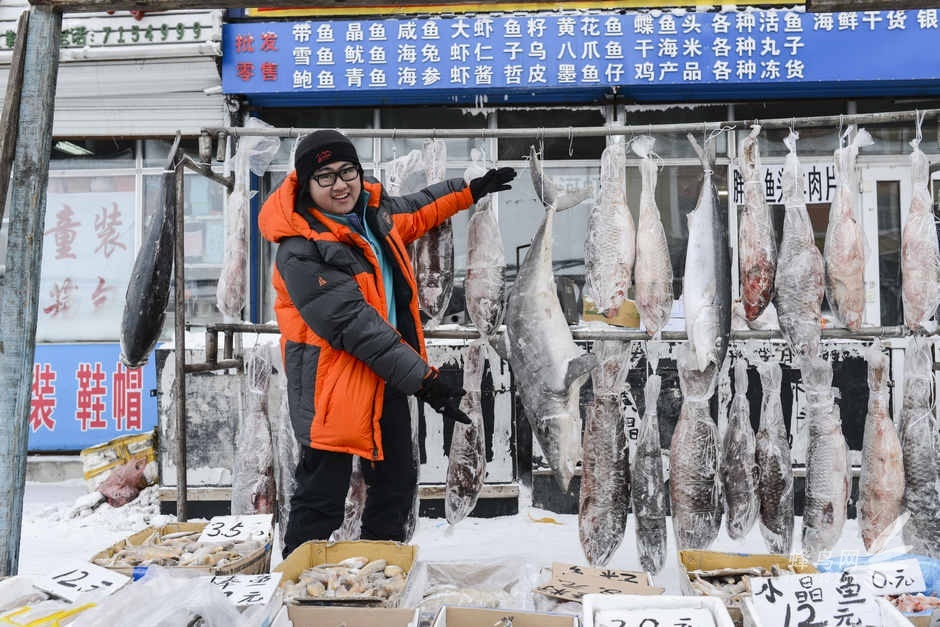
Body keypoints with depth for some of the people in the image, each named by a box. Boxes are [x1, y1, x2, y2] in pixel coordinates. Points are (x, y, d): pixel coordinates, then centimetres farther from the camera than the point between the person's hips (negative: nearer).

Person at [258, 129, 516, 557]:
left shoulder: (373, 212, 2)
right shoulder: (300, 251, -22)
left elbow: (416, 210, 26)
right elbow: (356, 325, -27)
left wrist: (470, 191, 32)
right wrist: (422, 379, -28)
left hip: (388, 376, 8)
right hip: (334, 384, -8)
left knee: (396, 482, 21)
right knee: (322, 497, -1)